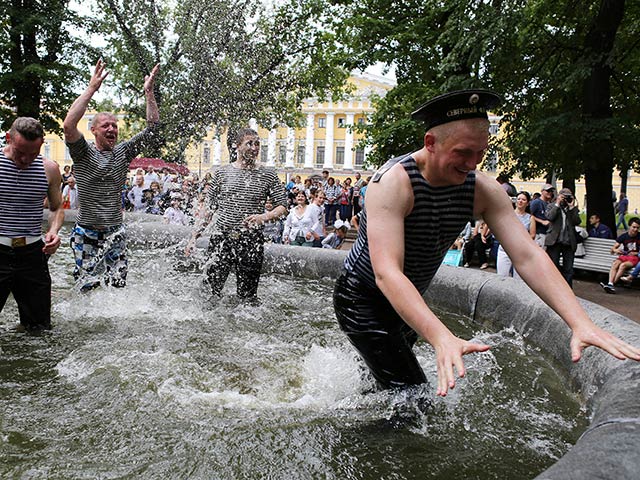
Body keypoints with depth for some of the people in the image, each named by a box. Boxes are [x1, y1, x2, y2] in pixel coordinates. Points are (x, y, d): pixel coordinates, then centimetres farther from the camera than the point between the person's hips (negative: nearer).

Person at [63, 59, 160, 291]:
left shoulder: (124, 152, 7)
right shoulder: (83, 153, -5)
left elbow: (152, 128, 4)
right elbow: (69, 125, -24)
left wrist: (149, 92, -4)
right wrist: (92, 88, -25)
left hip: (115, 232, 3)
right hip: (86, 232, -3)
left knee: (119, 285, 4)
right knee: (87, 288, 1)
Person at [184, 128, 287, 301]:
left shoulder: (268, 175, 4)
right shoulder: (222, 173, 7)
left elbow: (282, 206, 3)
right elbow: (209, 207, 10)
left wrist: (264, 217, -17)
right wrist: (194, 236, 6)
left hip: (251, 242, 0)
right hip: (221, 238, 1)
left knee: (248, 297, 5)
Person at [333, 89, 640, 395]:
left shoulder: (482, 191, -13)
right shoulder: (394, 183, -31)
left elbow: (528, 256, -19)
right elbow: (386, 273, -42)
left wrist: (580, 323, -33)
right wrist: (441, 338, -55)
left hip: (407, 302, 7)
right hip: (363, 299, -6)